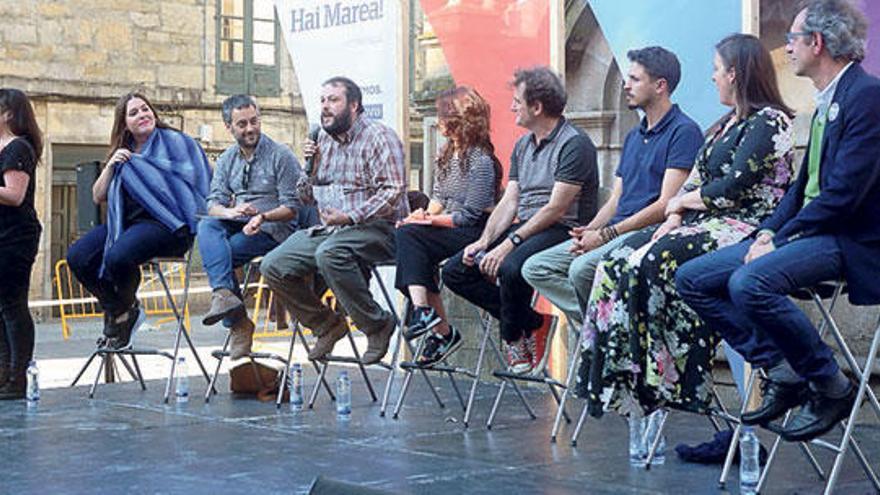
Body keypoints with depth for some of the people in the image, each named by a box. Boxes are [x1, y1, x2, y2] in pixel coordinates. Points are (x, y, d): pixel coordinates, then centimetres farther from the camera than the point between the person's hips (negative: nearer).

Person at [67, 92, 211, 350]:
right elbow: (98, 197, 17)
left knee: (118, 257, -33)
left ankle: (127, 310, -1)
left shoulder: (175, 142, 5)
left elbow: (195, 182, -2)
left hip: (165, 220, -6)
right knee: (77, 257, -14)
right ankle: (118, 311, 6)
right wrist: (110, 166, 2)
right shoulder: (123, 153, 20)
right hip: (127, 222, 7)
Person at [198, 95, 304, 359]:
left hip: (272, 229, -5)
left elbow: (292, 207, -7)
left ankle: (238, 323, -22)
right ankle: (225, 294, -44)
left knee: (214, 255, -26)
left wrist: (263, 216, -27)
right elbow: (213, 204, 5)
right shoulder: (227, 159, 14)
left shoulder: (281, 155, -3)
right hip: (236, 226, 5)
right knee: (206, 226, -29)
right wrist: (231, 212, -19)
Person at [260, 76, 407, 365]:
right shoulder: (322, 138, 15)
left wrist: (351, 217, -26)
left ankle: (377, 324, -21)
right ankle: (327, 324, 7)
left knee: (329, 253, -38)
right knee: (273, 266, -10)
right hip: (329, 229, 7)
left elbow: (392, 192, -16)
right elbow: (305, 196, 20)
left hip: (377, 229, -7)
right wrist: (310, 166, 0)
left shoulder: (378, 137, -6)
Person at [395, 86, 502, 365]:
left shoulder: (481, 161, -12)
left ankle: (423, 310, -27)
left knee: (408, 235, -25)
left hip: (473, 233, -8)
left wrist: (431, 221, -15)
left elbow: (470, 214, -15)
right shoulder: (447, 155, 17)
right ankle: (441, 331, -25)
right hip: (448, 229, 8)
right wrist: (425, 214, -3)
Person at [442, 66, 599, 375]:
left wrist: (509, 244, -22)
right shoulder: (522, 146, 17)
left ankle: (514, 337, -6)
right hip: (524, 228, 9)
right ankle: (532, 323, -5)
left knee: (511, 268, -37)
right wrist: (484, 241, -3)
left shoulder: (574, 144, -12)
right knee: (455, 271, -3)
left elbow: (556, 208, -18)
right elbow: (509, 202, 13)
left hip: (563, 230, -9)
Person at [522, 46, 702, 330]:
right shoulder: (633, 136, 23)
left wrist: (606, 235, -15)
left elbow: (666, 204, -15)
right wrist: (589, 231, -1)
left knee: (582, 269, -32)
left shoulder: (683, 131, -7)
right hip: (617, 232, 9)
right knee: (535, 268, -3)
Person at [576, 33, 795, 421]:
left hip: (743, 228, -9)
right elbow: (695, 180, 16)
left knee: (650, 263, -29)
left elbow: (734, 189, -16)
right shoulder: (728, 124, 22)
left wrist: (683, 202, -2)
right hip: (705, 225, 9)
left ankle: (656, 376, -23)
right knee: (616, 264, -10)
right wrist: (674, 218, -2)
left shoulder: (770, 121, -9)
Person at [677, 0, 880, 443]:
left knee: (750, 283, -33)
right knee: (692, 278, 0)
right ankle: (782, 372, -1)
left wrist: (781, 240, -17)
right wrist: (769, 232, 2)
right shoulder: (826, 102, 17)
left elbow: (843, 194, -21)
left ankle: (831, 386, -14)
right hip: (808, 230, 10)